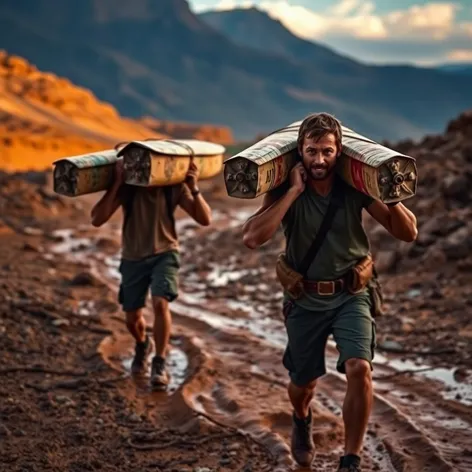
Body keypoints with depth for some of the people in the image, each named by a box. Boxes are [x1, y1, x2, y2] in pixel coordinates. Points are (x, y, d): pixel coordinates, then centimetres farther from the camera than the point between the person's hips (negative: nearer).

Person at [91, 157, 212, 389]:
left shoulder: (174, 187, -16)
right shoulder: (127, 188, -18)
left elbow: (205, 219, -16)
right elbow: (97, 220, -27)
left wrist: (194, 188, -31)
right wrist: (116, 184, -34)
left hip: (164, 254, -1)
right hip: (133, 258, 1)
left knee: (160, 303, -26)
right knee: (132, 319, 9)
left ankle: (160, 364, -11)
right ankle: (142, 345, 45)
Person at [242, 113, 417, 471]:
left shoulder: (356, 187, -9)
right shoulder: (286, 192, -12)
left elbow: (408, 233, -8)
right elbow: (252, 238, -28)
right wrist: (293, 192, -27)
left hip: (351, 294, 0)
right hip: (305, 298, 1)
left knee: (359, 369, -23)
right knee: (304, 382, 15)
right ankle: (302, 422, 53)